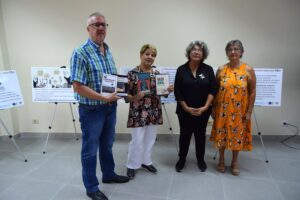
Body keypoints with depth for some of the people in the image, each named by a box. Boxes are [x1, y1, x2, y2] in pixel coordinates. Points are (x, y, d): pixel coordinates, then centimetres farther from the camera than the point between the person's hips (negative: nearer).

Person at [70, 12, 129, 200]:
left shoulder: (108, 51, 9)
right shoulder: (80, 53, -16)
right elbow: (78, 87, -21)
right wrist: (105, 98, -23)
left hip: (111, 107, 7)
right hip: (91, 109, -7)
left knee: (107, 144, 22)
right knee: (90, 149, 9)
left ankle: (109, 175, 43)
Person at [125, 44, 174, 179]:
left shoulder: (157, 73, 6)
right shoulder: (133, 73, -9)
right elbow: (126, 94, -9)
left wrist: (168, 90, -6)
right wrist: (135, 98, -28)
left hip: (154, 111, 5)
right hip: (138, 112, -5)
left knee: (150, 138, 15)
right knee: (137, 140, 1)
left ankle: (146, 161, 34)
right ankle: (132, 165, 20)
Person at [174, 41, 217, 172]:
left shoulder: (208, 70, 0)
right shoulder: (181, 70, -2)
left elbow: (213, 89, -3)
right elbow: (177, 91, -5)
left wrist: (205, 107, -12)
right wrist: (186, 108, -11)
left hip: (203, 110, 1)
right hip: (184, 110, 0)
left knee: (200, 135, 12)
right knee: (185, 134, 10)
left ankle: (200, 159, 31)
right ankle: (182, 159, 28)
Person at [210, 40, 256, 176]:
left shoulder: (248, 70, -5)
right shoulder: (221, 70, -1)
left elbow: (252, 92, -3)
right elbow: (215, 90, 4)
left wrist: (249, 112, -6)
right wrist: (214, 108, 2)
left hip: (239, 111, -1)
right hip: (223, 110, 1)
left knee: (238, 135, 11)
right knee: (221, 134, 11)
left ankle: (234, 162, 31)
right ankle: (221, 160, 32)